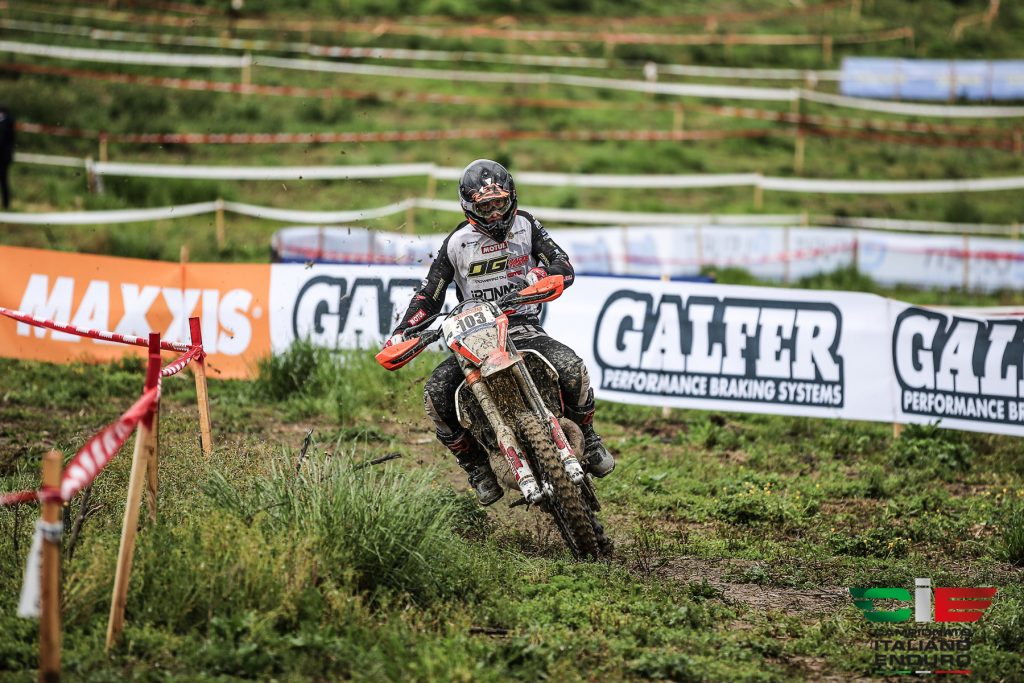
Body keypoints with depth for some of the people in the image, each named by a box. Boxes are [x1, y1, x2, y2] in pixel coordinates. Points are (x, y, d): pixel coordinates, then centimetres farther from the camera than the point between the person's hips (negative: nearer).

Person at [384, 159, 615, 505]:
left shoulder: (525, 226, 4)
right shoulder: (456, 243, 4)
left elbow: (564, 265, -5)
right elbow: (429, 294, 6)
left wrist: (540, 274, -29)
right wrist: (402, 331, -10)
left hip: (524, 329, -1)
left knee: (572, 369, -30)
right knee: (436, 395, -25)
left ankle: (588, 442, -1)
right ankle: (477, 466, -5)